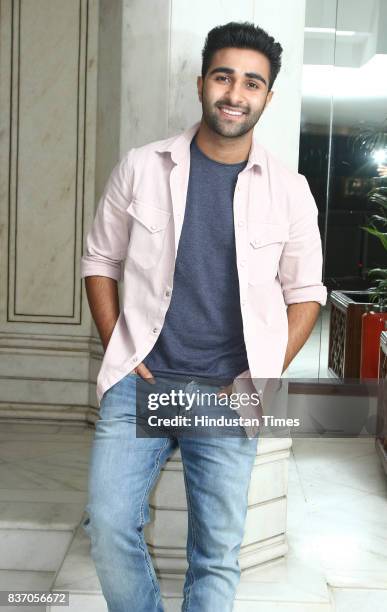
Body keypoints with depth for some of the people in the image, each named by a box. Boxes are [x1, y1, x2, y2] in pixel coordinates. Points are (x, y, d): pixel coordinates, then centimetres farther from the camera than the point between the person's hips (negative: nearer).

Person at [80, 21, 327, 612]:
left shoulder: (289, 190, 0)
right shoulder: (141, 168, 0)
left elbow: (305, 291, 7)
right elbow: (100, 262, 8)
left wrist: (265, 378, -4)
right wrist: (117, 352, -2)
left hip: (227, 392, 0)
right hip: (139, 380, 1)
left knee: (218, 552, 6)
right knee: (110, 527, -2)